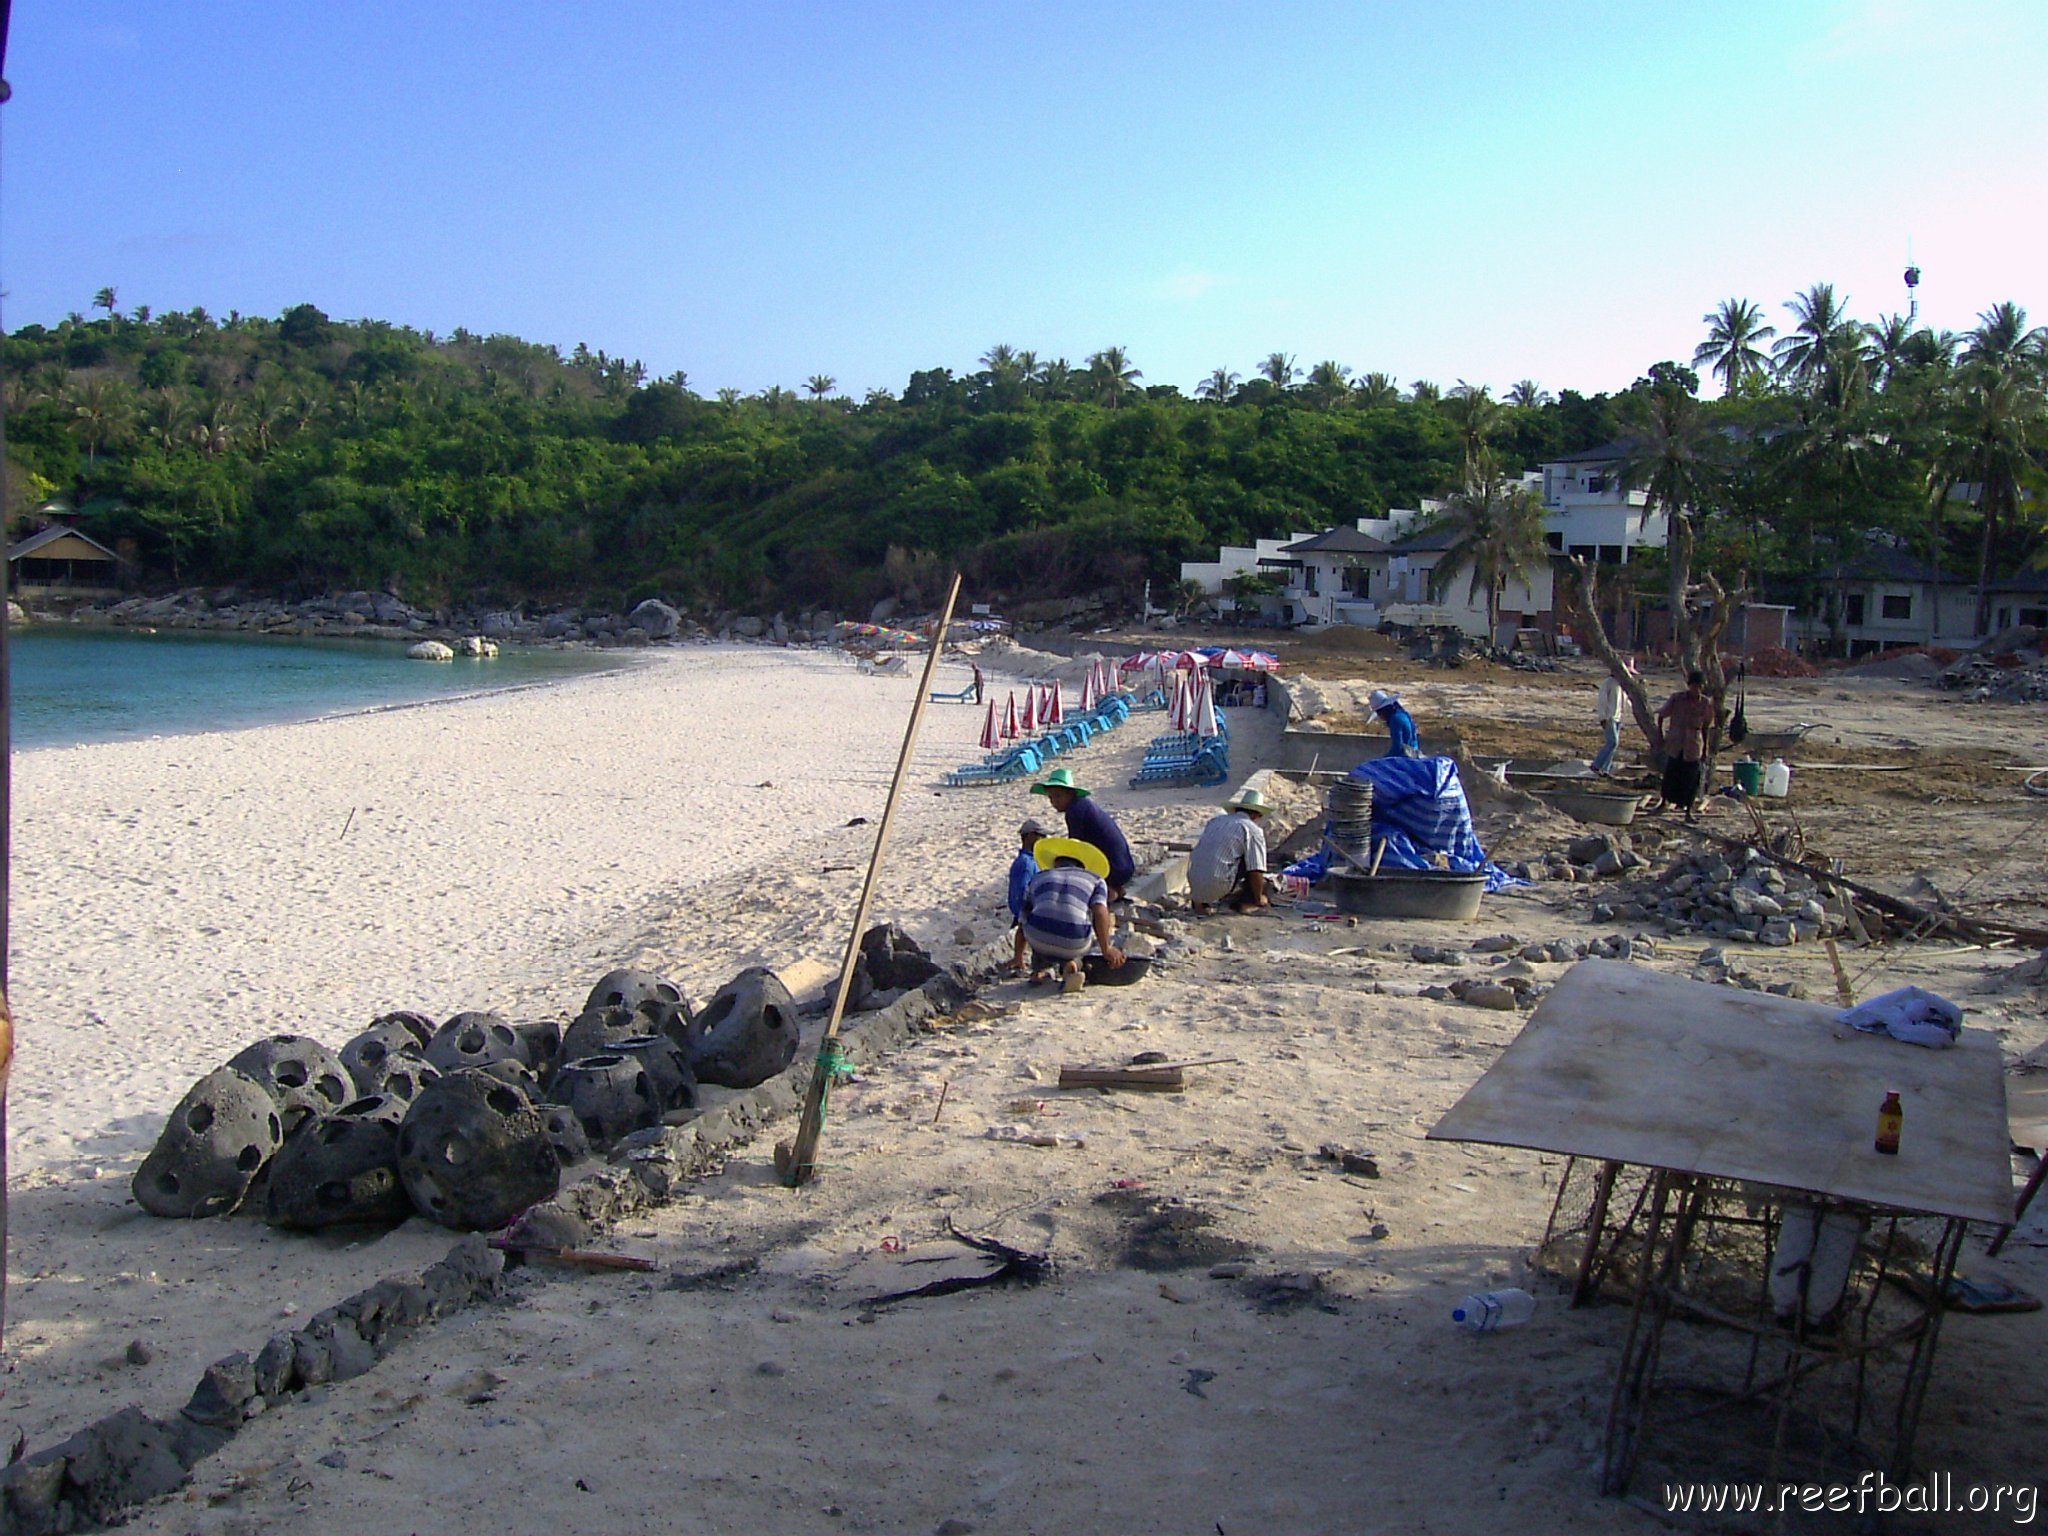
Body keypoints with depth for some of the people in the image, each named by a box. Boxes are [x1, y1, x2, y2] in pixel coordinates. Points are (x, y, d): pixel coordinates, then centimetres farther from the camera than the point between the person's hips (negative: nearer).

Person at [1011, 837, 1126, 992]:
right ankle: (1071, 963, 6)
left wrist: (1018, 957, 46)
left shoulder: (1038, 878, 28)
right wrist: (1106, 950, 3)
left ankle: (1040, 969, 26)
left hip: (1038, 939, 2)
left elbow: (1022, 923, 33)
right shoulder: (1095, 880, 22)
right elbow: (1100, 912, 1)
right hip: (1074, 946, -2)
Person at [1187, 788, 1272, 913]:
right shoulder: (1253, 830, -2)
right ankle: (1245, 903, 10)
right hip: (1220, 888, -6)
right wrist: (1258, 899, 11)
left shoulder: (1215, 820, 18)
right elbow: (1256, 871, -6)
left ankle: (1200, 902, 17)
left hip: (1195, 885, 7)